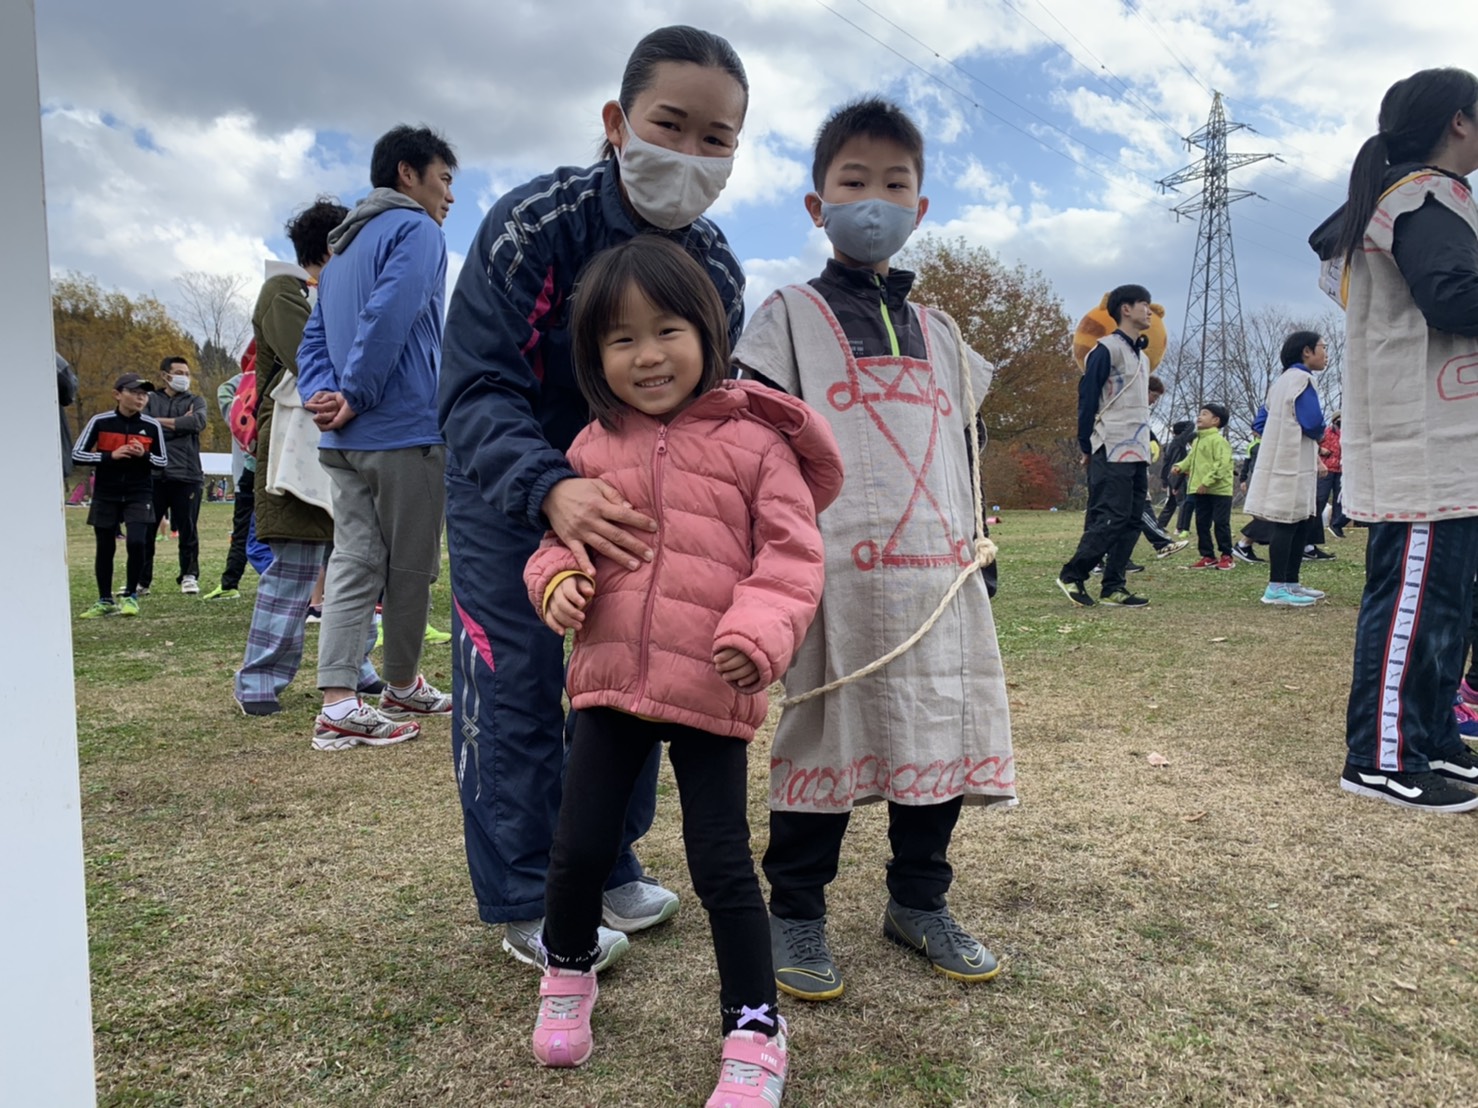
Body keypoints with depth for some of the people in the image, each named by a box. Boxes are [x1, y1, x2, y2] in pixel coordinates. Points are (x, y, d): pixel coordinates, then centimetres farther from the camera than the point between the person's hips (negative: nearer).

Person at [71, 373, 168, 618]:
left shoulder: (152, 426, -1)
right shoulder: (100, 422, -4)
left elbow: (163, 462, 6)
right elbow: (77, 455, -4)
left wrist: (144, 455, -14)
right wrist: (110, 455, -16)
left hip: (139, 495, 0)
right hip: (105, 495, 0)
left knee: (137, 542, -15)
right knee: (105, 548, 7)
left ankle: (130, 596, 5)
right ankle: (105, 601, 22)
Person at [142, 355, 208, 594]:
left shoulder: (195, 400, 13)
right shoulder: (150, 399, 12)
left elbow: (198, 421, -9)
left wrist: (162, 422, -6)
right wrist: (180, 424, -7)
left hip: (187, 475, 0)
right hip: (153, 474, 0)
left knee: (188, 529, 4)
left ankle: (189, 577, 13)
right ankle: (142, 579, 12)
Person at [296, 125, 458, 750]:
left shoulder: (343, 244, 23)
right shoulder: (415, 230, -5)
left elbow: (313, 339, 16)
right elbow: (388, 318, -20)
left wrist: (321, 395, 1)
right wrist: (356, 397, -12)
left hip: (343, 441, 8)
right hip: (407, 431, -8)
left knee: (353, 563, 5)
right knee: (412, 568, 6)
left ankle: (339, 704, -2)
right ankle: (403, 687, 20)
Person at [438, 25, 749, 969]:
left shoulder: (717, 268, -11)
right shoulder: (535, 226, -26)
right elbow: (476, 391, -32)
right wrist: (551, 489, -50)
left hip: (630, 500, 5)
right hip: (508, 494, -5)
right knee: (517, 691, -3)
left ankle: (607, 869, 31)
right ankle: (529, 906, 15)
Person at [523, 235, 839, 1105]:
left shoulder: (754, 441, -4)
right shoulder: (595, 447, 8)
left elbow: (792, 554, -7)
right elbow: (562, 537, 17)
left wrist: (760, 631, -24)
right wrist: (558, 578, -6)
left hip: (713, 690, -4)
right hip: (610, 675, 4)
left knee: (722, 862, 2)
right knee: (580, 846, 11)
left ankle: (755, 1030, 21)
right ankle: (569, 974, 40)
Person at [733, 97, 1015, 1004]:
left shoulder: (940, 333, 21)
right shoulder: (792, 318, 5)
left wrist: (974, 555, 17)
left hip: (941, 574, 5)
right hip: (838, 573, -5)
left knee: (944, 732, 8)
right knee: (827, 739, 0)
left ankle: (920, 902, 26)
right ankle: (795, 914, 16)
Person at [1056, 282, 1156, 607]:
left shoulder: (1142, 357, 20)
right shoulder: (1108, 349, -7)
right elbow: (1087, 397, -10)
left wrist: (1146, 450, 17)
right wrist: (1086, 446, -10)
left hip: (1137, 453, 9)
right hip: (1112, 452, -8)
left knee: (1131, 522, 4)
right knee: (1110, 518, -12)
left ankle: (1113, 588, 7)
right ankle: (1072, 575, -1)